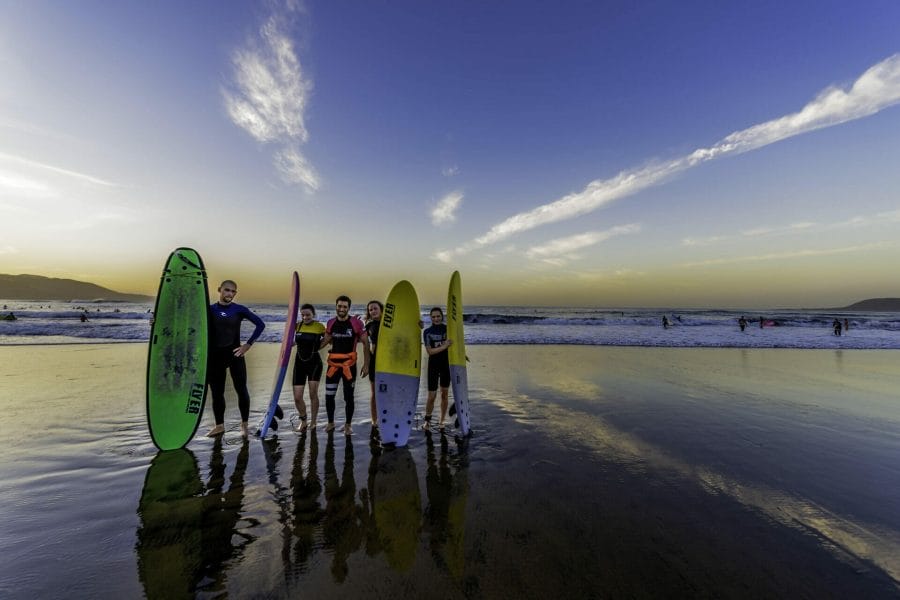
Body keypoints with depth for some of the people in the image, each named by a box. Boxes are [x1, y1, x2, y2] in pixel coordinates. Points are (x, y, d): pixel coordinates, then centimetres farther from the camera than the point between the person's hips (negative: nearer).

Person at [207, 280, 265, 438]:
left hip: (234, 354, -1)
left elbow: (260, 324, -1)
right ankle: (219, 425, 25)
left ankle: (244, 424, 16)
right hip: (214, 356, 2)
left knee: (241, 389, 1)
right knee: (216, 392, 10)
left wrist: (248, 344, -4)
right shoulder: (209, 309, 1)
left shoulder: (239, 309, -3)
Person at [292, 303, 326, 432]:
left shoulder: (319, 326, -7)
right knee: (297, 398, 3)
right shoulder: (297, 325, 1)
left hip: (315, 362, -3)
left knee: (313, 393, -4)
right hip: (299, 363, 3)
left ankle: (313, 423, 15)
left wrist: (317, 346, -5)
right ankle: (303, 421, 26)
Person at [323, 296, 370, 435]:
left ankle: (348, 425, 24)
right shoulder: (331, 323, 3)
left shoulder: (356, 323, -10)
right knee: (329, 396, 9)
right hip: (333, 364, 4)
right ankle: (330, 422, 31)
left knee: (348, 396, 6)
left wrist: (366, 364, -9)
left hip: (349, 365, -3)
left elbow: (366, 343, -6)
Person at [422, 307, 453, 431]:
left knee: (444, 394, 9)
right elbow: (430, 351, -12)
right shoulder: (427, 332, -5)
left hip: (446, 365, 2)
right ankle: (427, 421, 18)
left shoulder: (448, 329, 1)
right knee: (432, 396, -2)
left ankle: (441, 421, 23)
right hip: (433, 366, -2)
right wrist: (444, 346, -23)